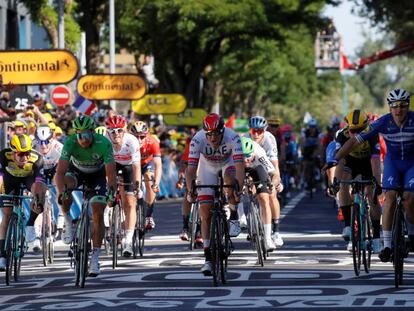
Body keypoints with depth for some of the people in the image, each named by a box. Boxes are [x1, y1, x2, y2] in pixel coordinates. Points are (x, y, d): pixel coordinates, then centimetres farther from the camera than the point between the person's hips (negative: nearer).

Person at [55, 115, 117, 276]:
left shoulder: (104, 144, -33)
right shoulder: (70, 143, -32)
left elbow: (111, 173, -35)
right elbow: (60, 171, -39)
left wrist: (111, 192, -52)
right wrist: (61, 192, -55)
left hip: (97, 175, 0)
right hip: (76, 171, 0)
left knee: (98, 214, -14)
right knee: (65, 185, -34)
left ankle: (95, 257, -6)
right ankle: (67, 221, -9)